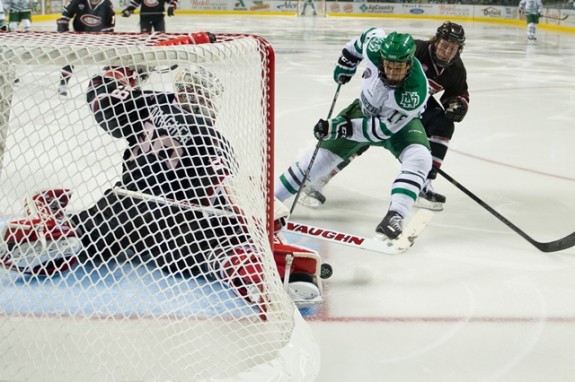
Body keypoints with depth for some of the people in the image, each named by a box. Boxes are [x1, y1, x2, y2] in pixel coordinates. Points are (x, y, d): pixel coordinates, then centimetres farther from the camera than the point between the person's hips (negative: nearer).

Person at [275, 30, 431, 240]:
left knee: (419, 158, -32)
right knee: (324, 154, -1)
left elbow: (383, 129, -33)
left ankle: (395, 216, -33)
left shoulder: (415, 92, -39)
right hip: (365, 109, 3)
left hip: (399, 122, -3)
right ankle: (270, 198, 9)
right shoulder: (375, 46, -31)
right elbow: (371, 32, -4)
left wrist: (341, 128, -38)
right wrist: (348, 58, 3)